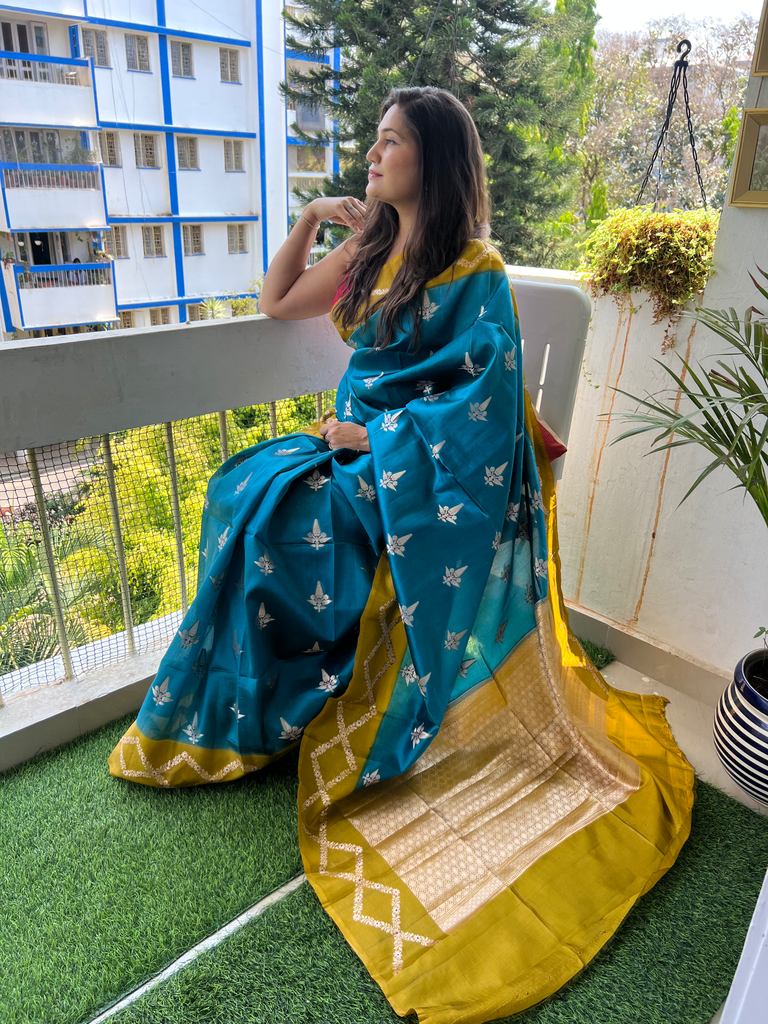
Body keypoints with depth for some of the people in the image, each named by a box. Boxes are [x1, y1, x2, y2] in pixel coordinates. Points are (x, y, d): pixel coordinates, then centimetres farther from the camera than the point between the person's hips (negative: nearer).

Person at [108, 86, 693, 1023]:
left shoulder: (474, 272, -12)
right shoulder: (373, 248, 10)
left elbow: (479, 405, -18)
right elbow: (277, 303, 17)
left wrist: (366, 434, -14)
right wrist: (309, 217, 5)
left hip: (426, 477, -8)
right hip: (362, 445, 8)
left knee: (264, 507, -17)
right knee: (240, 487, -4)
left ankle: (266, 709, 7)